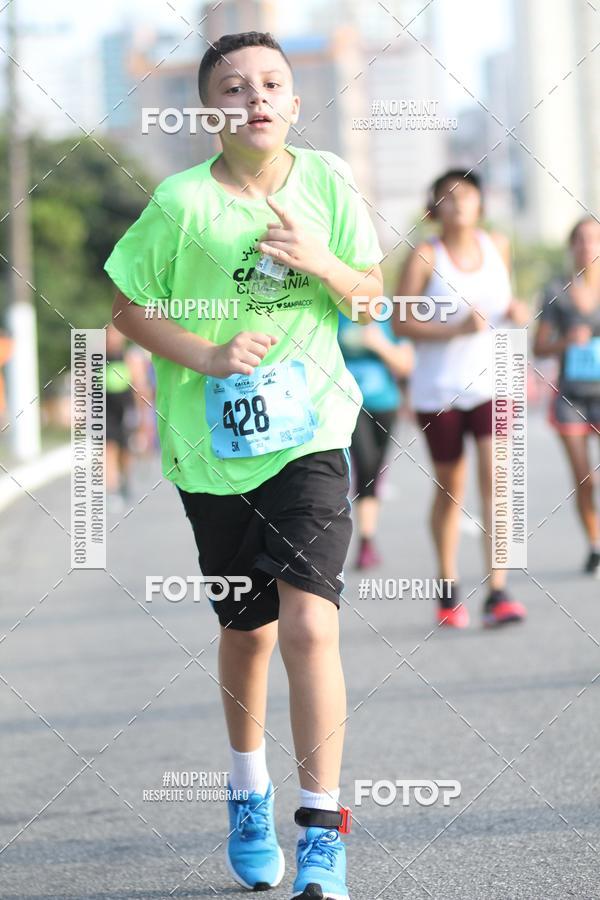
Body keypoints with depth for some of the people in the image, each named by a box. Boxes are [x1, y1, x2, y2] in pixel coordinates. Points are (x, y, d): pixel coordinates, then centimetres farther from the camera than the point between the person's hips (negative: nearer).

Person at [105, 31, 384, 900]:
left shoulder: (327, 181, -1)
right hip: (213, 447, 0)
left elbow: (369, 293, 7)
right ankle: (248, 792, 40)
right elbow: (127, 307, -1)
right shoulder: (182, 202, -9)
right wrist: (207, 357, -15)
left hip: (310, 438, 0)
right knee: (246, 631, 14)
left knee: (308, 625, -16)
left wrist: (321, 262, -13)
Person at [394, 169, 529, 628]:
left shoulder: (498, 246, 5)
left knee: (497, 482, -14)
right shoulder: (425, 257, -8)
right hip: (439, 390, -2)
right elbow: (401, 322, -10)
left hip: (492, 384, 2)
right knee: (449, 489, 9)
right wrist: (456, 329, -21)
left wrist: (514, 310, 0)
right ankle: (448, 589, 26)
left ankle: (498, 593, -18)